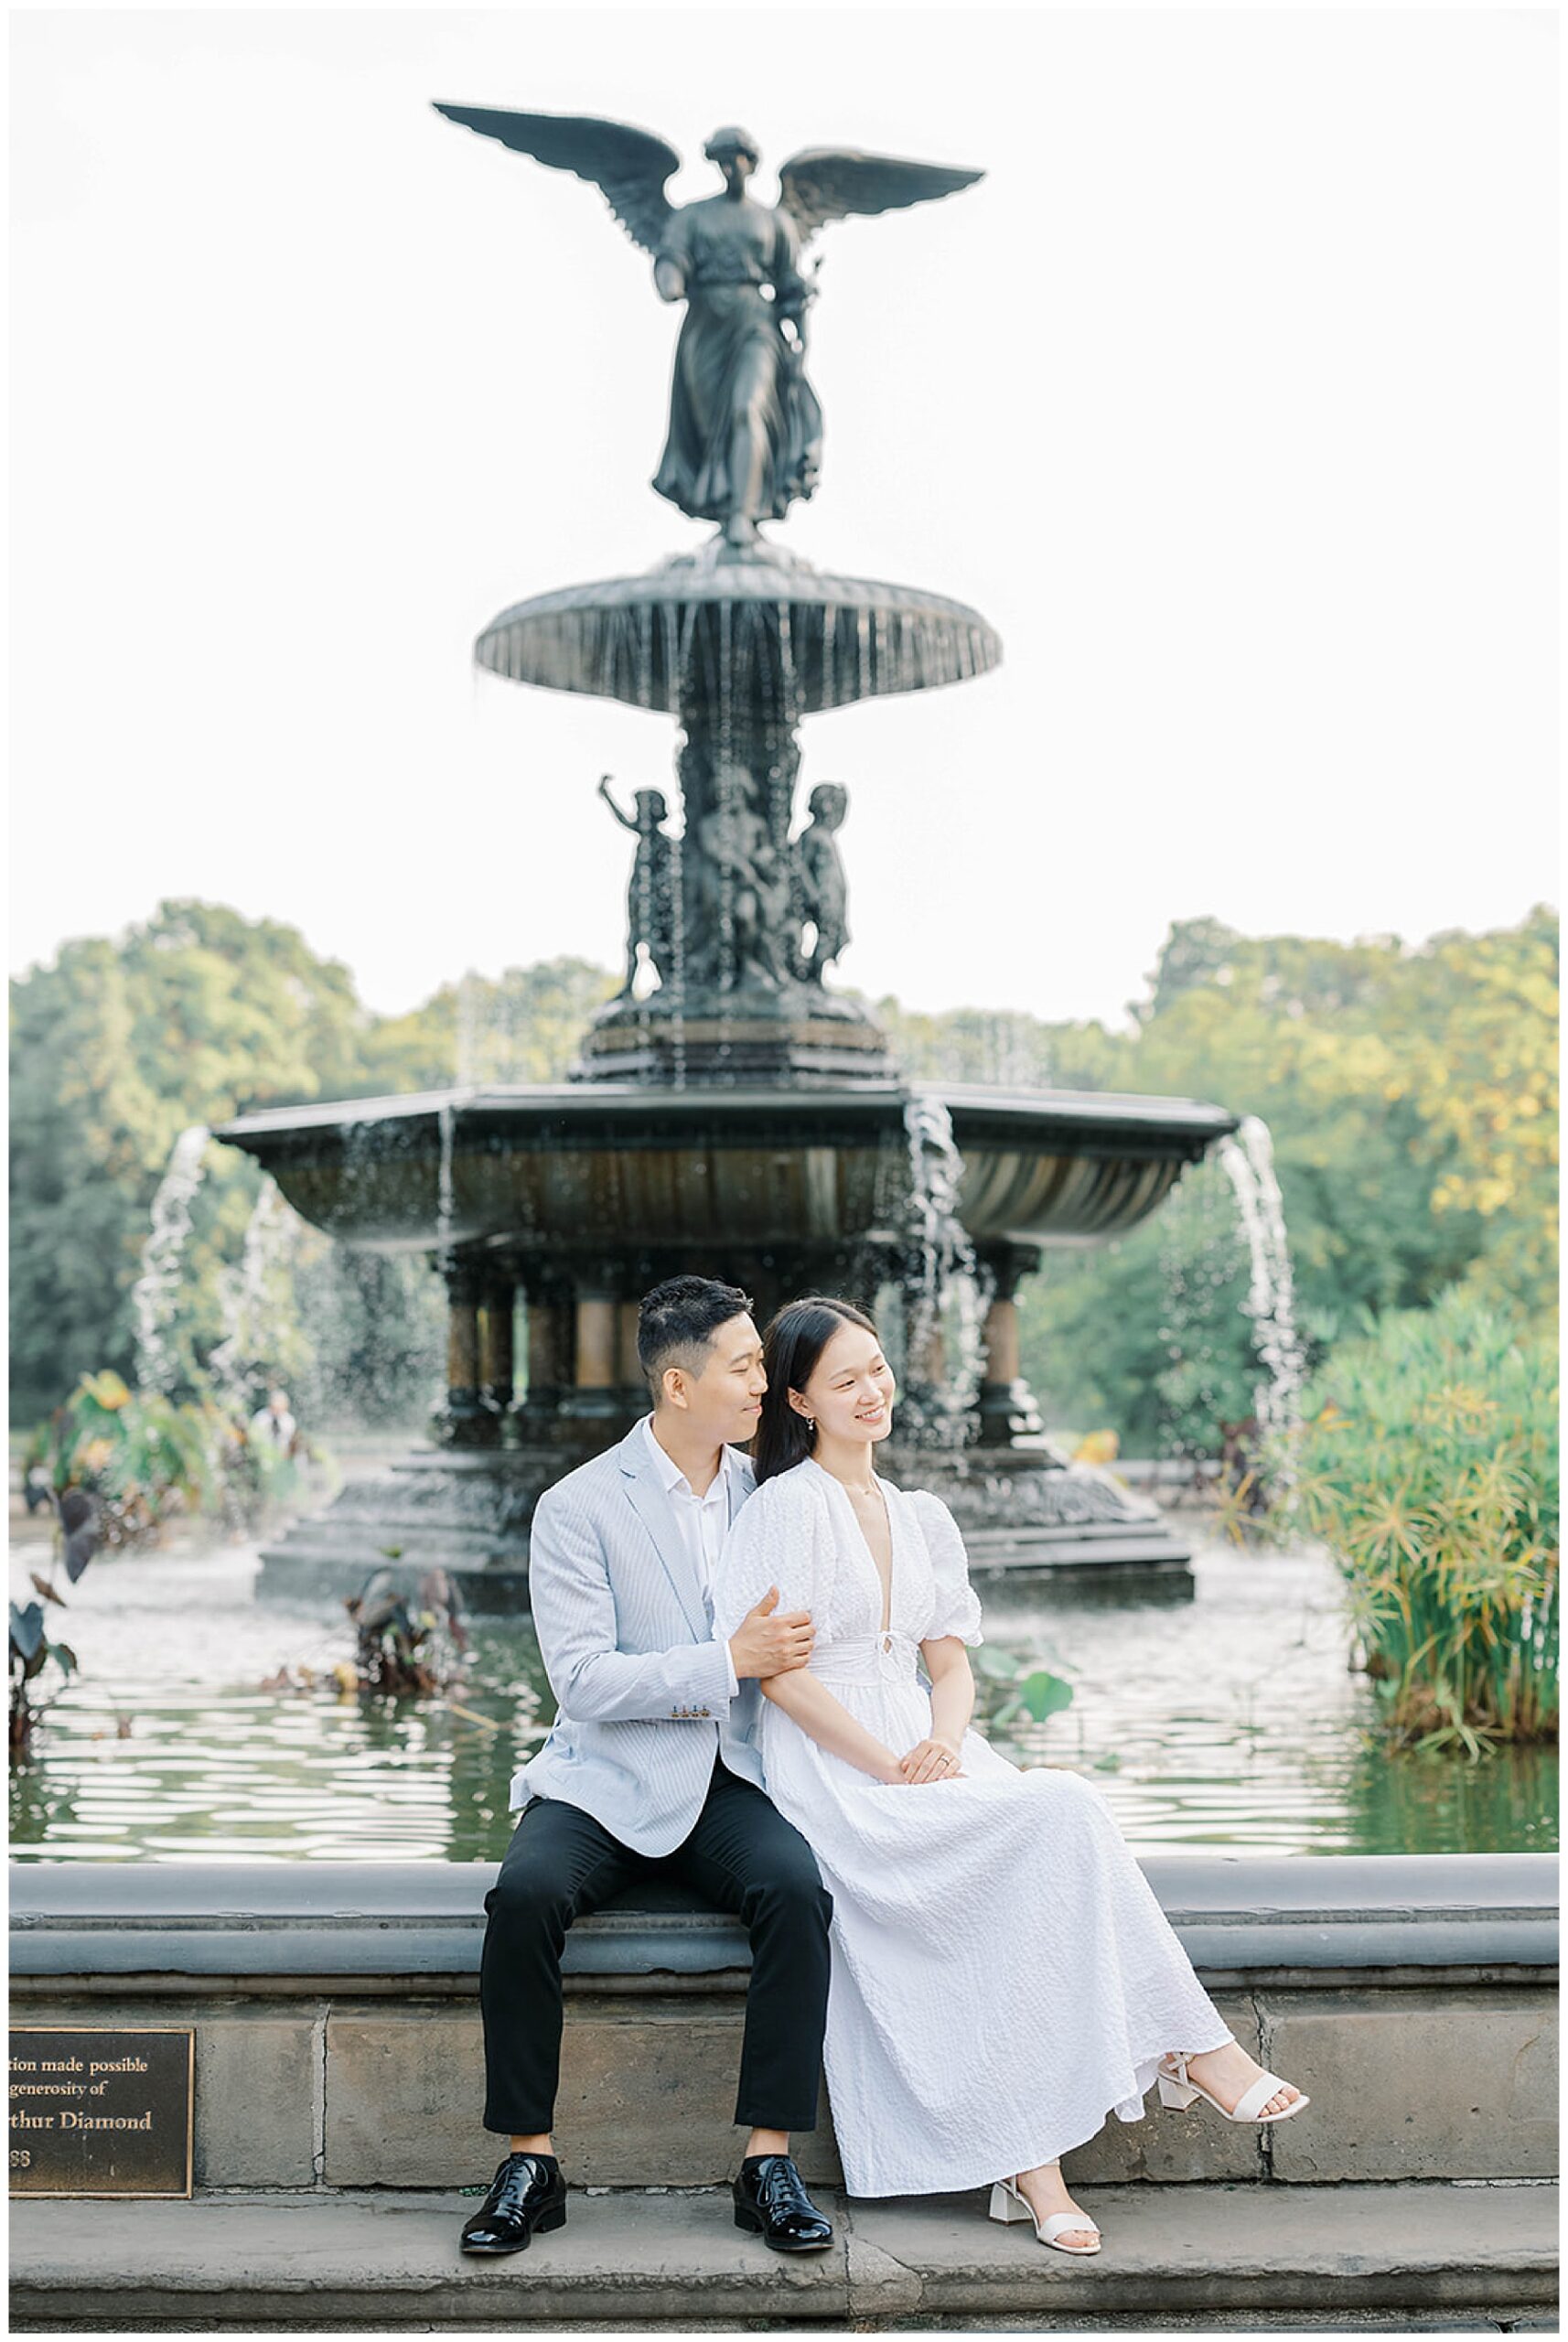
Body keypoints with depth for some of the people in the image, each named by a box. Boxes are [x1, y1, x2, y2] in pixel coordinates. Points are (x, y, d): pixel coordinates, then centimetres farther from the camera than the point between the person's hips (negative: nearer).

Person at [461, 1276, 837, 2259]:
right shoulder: (580, 1507, -4)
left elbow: (801, 1634, 23)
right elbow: (584, 1680, -13)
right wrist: (731, 1662, -18)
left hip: (728, 1783, 2)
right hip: (608, 1781, -2)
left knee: (798, 1891, -29)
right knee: (525, 1894, -31)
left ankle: (771, 2162, -19)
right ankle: (531, 2163, -17)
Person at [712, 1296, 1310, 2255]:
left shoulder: (922, 1517, 18)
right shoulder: (791, 1504, -3)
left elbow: (952, 1666, 15)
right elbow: (780, 1672, -10)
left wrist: (942, 1745, -7)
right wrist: (893, 1766, -15)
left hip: (921, 1749, 6)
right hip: (832, 1771, -6)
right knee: (1061, 1811, -26)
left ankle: (1032, 2159, -27)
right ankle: (1192, 2043, -17)